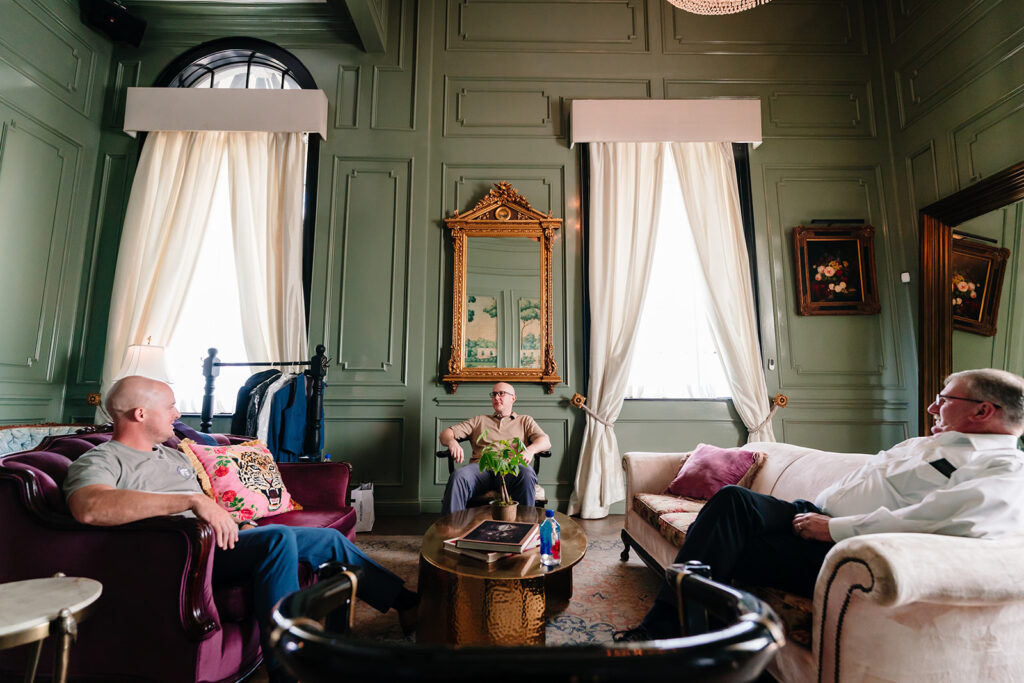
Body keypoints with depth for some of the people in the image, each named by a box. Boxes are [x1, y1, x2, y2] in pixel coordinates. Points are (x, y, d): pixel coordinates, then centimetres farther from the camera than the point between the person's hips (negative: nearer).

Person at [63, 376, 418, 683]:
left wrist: (240, 526, 8)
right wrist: (192, 500, -35)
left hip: (218, 540, 9)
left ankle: (406, 603, 13)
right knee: (278, 538, -34)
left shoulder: (174, 455, 22)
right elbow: (89, 508, -30)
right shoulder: (98, 461, -5)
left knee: (330, 539, 1)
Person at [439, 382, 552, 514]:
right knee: (458, 476, -34)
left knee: (526, 474, -38)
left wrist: (530, 449, -15)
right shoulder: (479, 420, 32)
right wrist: (452, 442, -6)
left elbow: (545, 441, 11)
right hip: (481, 467, 1)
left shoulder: (525, 420, 29)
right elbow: (446, 433, 22)